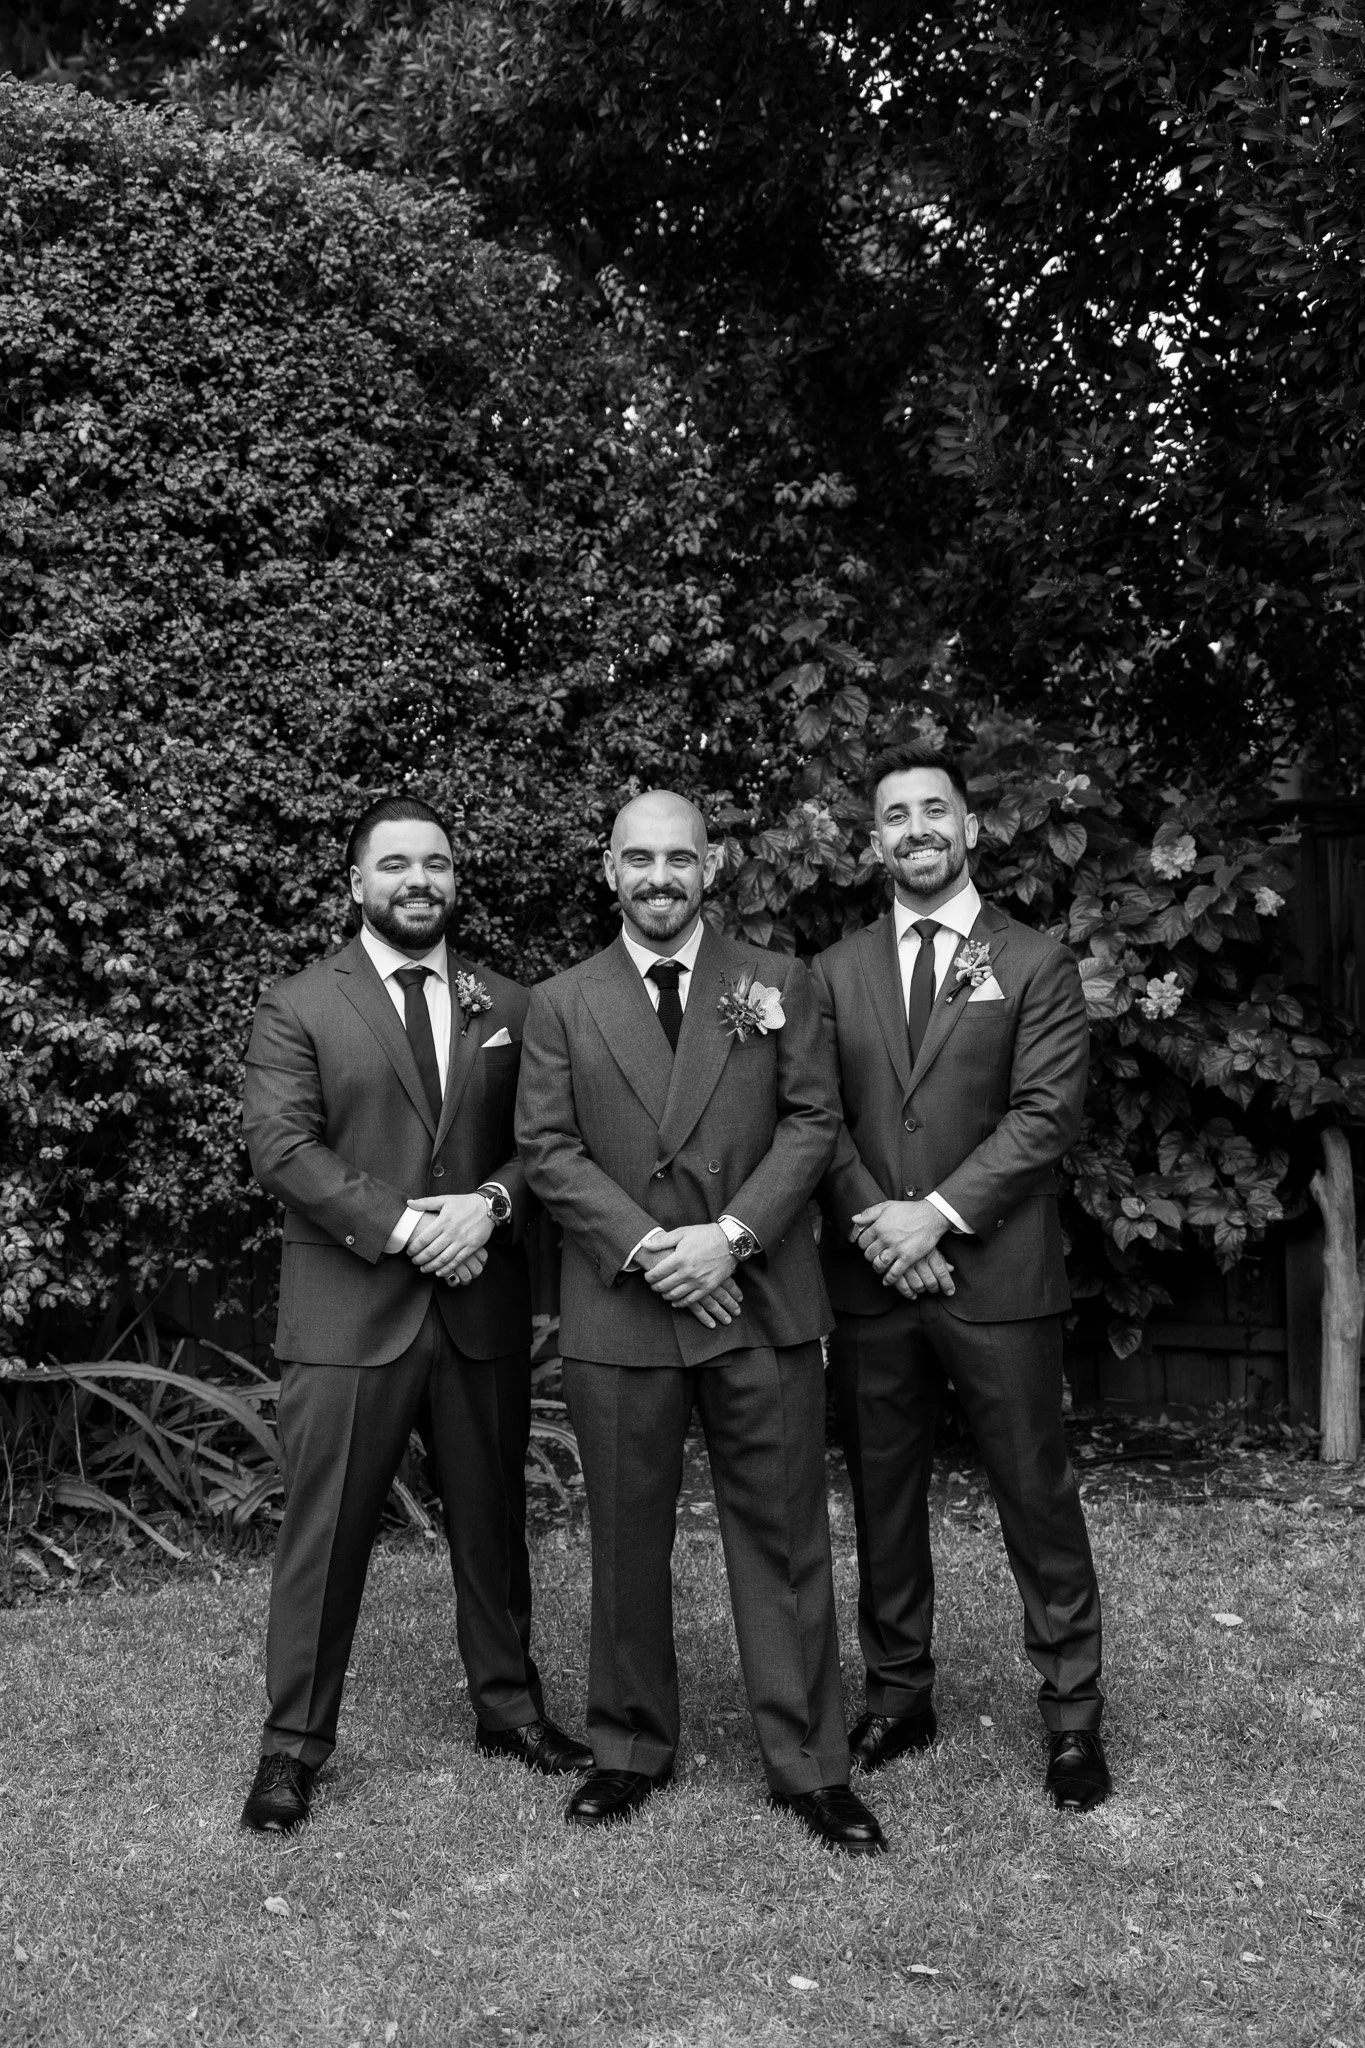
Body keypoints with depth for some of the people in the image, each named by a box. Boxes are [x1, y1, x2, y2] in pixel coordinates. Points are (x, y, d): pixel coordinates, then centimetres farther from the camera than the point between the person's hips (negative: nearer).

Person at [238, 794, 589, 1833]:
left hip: (484, 1311, 3)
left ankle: (508, 1704, 32)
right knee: (325, 1535, 2)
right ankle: (294, 1744, 16)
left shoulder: (508, 1007, 10)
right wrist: (400, 1225, -18)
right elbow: (283, 1145, -10)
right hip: (348, 1312, -3)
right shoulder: (296, 1009, 1)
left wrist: (491, 1202, -15)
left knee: (493, 1520, 15)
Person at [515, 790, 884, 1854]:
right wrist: (648, 1248, -12)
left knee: (784, 1536, 5)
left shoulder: (778, 984, 7)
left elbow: (813, 1121, 1)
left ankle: (809, 1766, 17)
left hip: (761, 1299, 0)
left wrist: (734, 1233, -12)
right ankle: (632, 1750, 27)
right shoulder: (563, 1005, 6)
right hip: (620, 1309, 0)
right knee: (627, 1542, 10)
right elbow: (548, 1149, 0)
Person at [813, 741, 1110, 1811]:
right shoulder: (836, 972, 10)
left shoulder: (1037, 964, 2)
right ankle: (898, 1695, 27)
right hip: (871, 1280, 3)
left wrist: (938, 1215, -15)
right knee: (883, 1500, 12)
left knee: (1038, 1498, 4)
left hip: (998, 1278, -3)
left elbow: (1045, 1112, -7)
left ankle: (1073, 1715, 17)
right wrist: (877, 1225, -11)